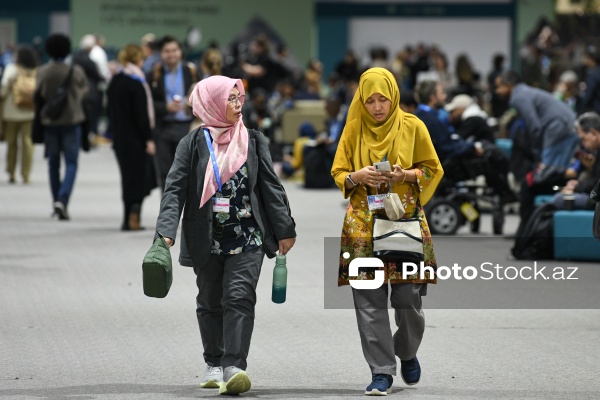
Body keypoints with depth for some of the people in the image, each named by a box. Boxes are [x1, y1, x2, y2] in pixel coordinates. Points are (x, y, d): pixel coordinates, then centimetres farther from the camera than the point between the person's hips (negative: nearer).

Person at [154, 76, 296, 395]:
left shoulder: (253, 141, 5)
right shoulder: (193, 144, -1)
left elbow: (270, 186, 8)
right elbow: (175, 189, -6)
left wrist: (284, 230, 7)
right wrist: (166, 232, -18)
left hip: (247, 238, 0)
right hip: (207, 240, 0)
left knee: (239, 297, -14)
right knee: (210, 302, 11)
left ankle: (234, 367, -20)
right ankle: (214, 365, 26)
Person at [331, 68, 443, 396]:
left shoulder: (412, 127, 3)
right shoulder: (355, 128, 6)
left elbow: (433, 170, 7)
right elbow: (338, 173, 10)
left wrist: (406, 175, -13)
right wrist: (358, 177, -12)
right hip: (363, 224, 1)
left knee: (408, 299, -4)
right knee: (369, 301, -4)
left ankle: (407, 353, 25)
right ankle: (381, 371, 2)